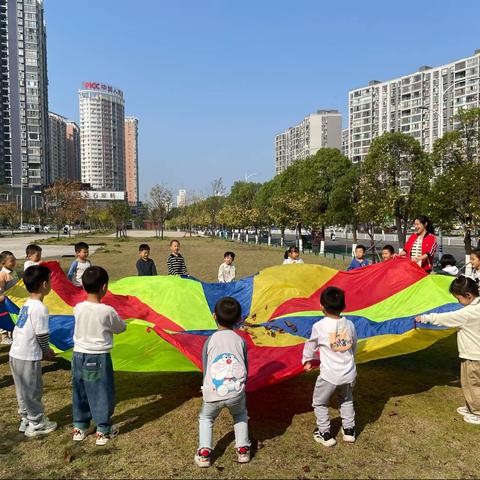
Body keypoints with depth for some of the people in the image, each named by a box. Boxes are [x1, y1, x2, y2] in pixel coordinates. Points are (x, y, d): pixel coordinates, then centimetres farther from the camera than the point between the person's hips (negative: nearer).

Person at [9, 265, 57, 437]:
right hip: (28, 357, -8)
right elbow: (41, 335, -16)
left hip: (16, 354, 8)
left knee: (24, 390, 21)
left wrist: (45, 349, 13)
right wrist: (46, 351, 2)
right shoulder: (40, 308, -19)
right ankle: (36, 425, 21)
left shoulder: (27, 304, 8)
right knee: (33, 391, 7)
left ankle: (25, 420, 36)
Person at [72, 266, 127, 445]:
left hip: (78, 356, 5)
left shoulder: (78, 308, -7)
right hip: (99, 358, -5)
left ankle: (80, 428, 32)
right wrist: (117, 322, 18)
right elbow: (121, 328, -2)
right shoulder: (107, 311, -18)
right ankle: (103, 431, 20)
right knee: (102, 394, 9)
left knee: (80, 393, 18)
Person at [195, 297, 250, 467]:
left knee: (205, 418, 29)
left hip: (213, 394, -1)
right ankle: (243, 450, 25)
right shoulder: (240, 341, 7)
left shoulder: (210, 341, 6)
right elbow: (245, 369, 14)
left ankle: (204, 452, 16)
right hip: (236, 392, 1)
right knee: (240, 416, 32)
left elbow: (206, 370, 12)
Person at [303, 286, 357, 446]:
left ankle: (325, 434, 23)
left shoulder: (319, 326, -15)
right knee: (347, 400, 31)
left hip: (329, 375, -4)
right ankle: (349, 430, 37)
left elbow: (311, 345, 1)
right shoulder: (349, 324, -4)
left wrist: (307, 360, 20)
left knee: (320, 403, 18)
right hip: (349, 373, 5)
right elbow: (354, 345, 12)